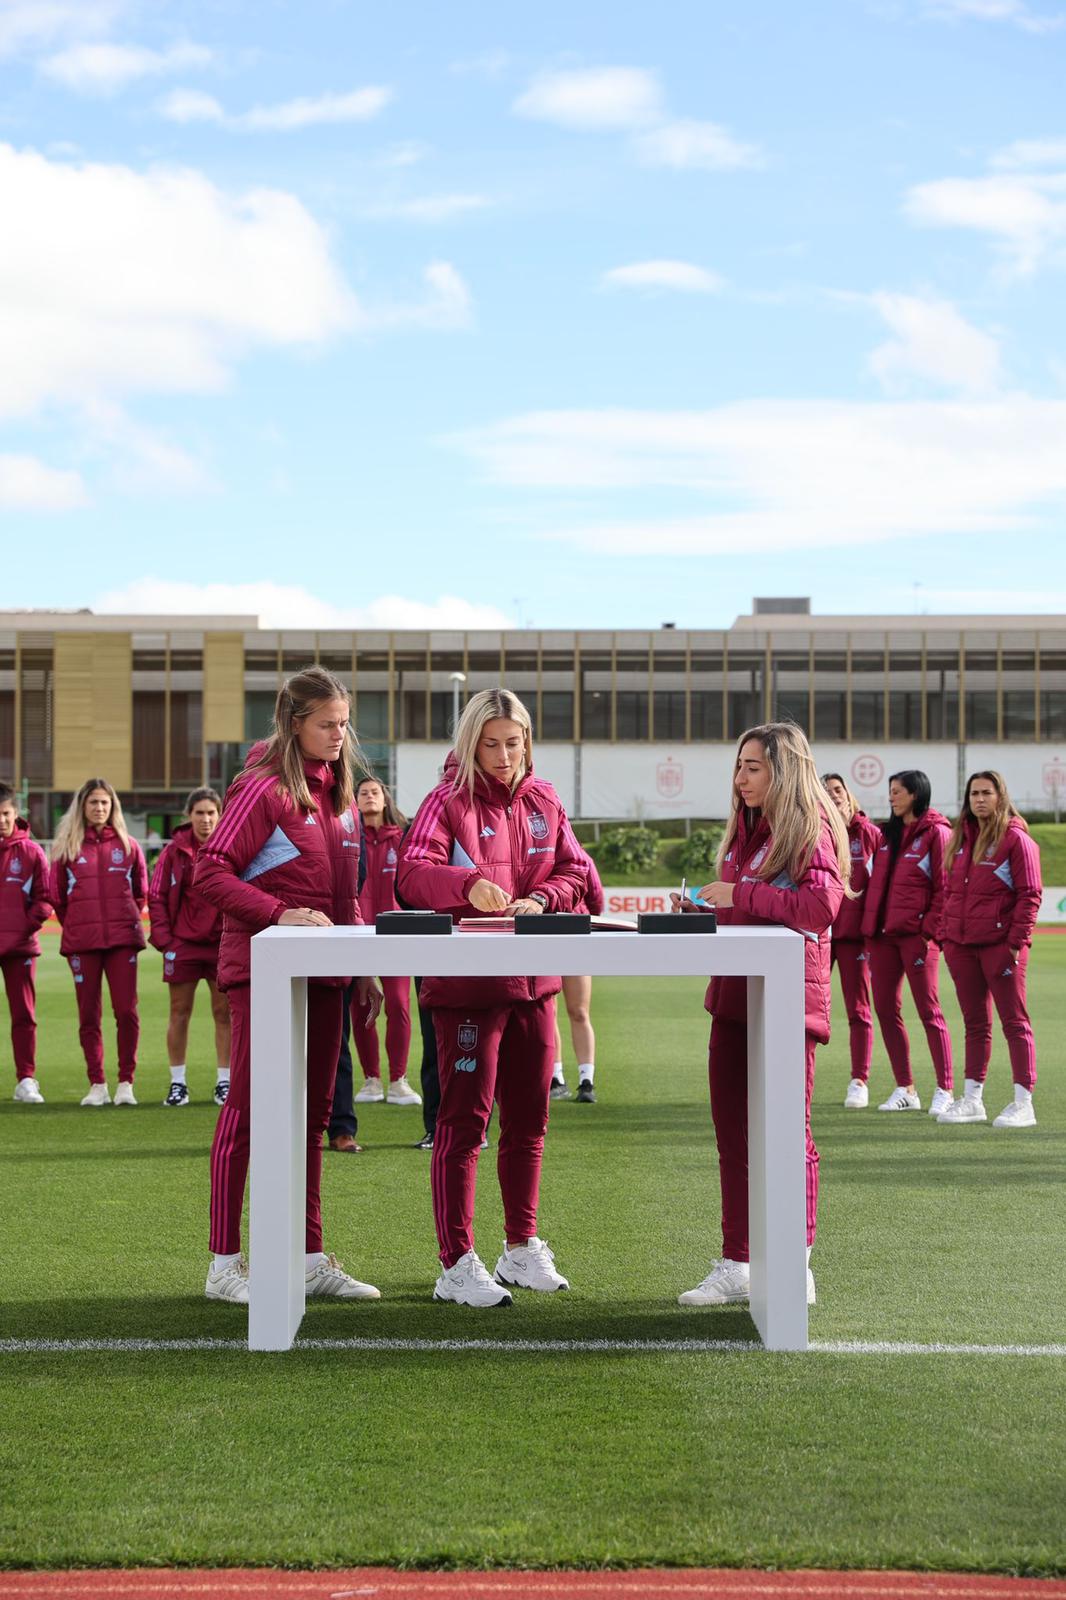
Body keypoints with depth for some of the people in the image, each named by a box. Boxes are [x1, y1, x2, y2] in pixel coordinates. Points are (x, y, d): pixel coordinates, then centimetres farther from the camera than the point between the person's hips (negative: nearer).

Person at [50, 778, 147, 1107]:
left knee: (126, 1011, -6)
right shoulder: (66, 847, 6)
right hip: (81, 942, 0)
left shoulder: (127, 845, 7)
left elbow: (141, 891, 17)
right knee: (88, 1014, 3)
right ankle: (97, 1085, 10)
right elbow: (57, 896, 12)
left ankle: (126, 1083, 1)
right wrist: (75, 925, 12)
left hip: (123, 938, 0)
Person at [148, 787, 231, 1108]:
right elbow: (156, 896, 2)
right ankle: (177, 1083, 13)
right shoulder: (175, 850, 0)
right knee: (179, 1013, 5)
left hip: (223, 943, 0)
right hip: (183, 943, 0)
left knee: (224, 1013, 4)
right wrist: (162, 937, -5)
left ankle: (225, 1082, 12)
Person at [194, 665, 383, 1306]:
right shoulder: (264, 788, -10)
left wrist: (362, 968, 17)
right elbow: (211, 872, -15)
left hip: (322, 971, 8)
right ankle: (225, 1264, 1)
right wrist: (280, 913, -25)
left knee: (312, 1113, 10)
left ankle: (312, 1258, 17)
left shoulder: (339, 791, 15)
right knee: (249, 1109, -4)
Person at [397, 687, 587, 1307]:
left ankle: (522, 1249, 26)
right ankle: (457, 1266, -1)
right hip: (467, 982, -6)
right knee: (465, 1120, -5)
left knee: (529, 1118, 12)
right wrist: (469, 884, -38)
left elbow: (575, 871, 7)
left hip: (534, 980, 6)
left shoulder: (544, 802, 11)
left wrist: (540, 899, -14)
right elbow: (412, 873, -19)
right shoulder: (448, 802, -6)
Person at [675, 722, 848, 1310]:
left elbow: (822, 905, -23)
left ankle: (797, 1270, 5)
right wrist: (703, 909, 7)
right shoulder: (746, 829, 18)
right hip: (735, 996, 8)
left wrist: (739, 894, -19)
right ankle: (735, 1266, 16)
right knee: (733, 1133, 9)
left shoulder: (809, 829, -8)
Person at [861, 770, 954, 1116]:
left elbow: (945, 886, -10)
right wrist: (870, 926, 11)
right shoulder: (888, 833, 17)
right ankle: (905, 1089, 14)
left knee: (929, 1010, -5)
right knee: (885, 1009, 6)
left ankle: (944, 1091, 0)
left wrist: (930, 929, -16)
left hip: (917, 934, -7)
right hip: (883, 932, 7)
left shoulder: (936, 833, -5)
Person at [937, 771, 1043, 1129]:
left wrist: (1016, 942, -15)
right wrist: (945, 933, 10)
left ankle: (1023, 1103, -2)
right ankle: (972, 1099, 18)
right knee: (975, 1024, 12)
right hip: (961, 945, 7)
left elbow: (1030, 895, -10)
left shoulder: (1016, 838, -6)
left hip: (1000, 944, -7)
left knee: (1014, 1022, -3)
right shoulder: (961, 837, 14)